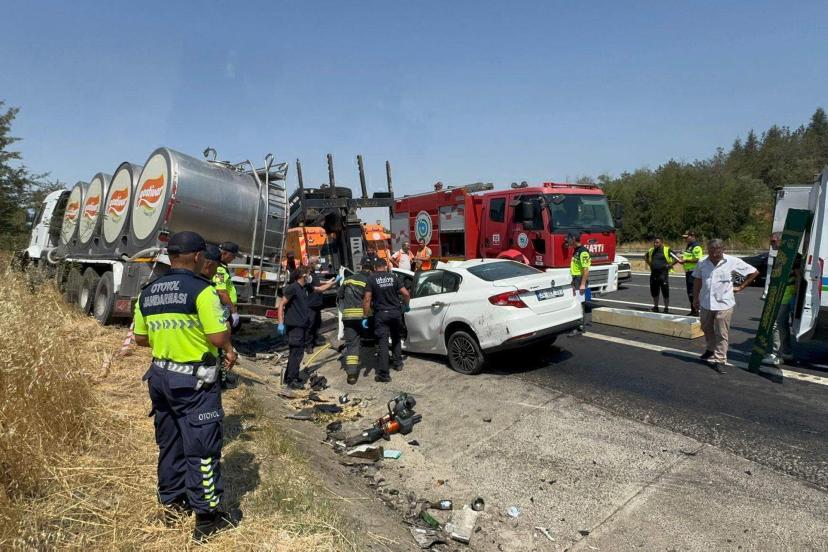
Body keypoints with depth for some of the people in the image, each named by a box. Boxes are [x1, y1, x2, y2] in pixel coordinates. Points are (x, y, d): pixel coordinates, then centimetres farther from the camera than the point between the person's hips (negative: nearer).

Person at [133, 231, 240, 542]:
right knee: (202, 446, 2)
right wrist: (229, 350, -2)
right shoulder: (201, 290, -18)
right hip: (194, 380, -7)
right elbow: (219, 337, -22)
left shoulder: (147, 293, 6)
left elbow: (140, 338, 13)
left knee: (169, 441, 20)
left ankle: (172, 498, 36)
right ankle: (207, 516, 11)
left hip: (160, 375, 7)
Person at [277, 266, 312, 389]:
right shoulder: (292, 288, -14)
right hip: (294, 325, -10)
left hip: (301, 325, 10)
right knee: (296, 353, -7)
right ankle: (292, 380, 0)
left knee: (297, 352, 16)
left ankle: (290, 377, 28)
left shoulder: (304, 288, 12)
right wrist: (281, 323, -22)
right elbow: (281, 304, -18)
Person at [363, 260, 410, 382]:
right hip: (395, 312, 3)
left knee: (383, 343, -3)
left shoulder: (371, 279, -4)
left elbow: (367, 299, -12)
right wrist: (405, 306, 17)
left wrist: (365, 317, -8)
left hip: (381, 314, -3)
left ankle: (384, 374, -5)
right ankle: (398, 363, 32)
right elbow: (406, 294, 0)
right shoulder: (393, 277, 5)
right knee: (396, 338, 25)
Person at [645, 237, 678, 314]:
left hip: (663, 274, -5)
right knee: (654, 292, 11)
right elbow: (645, 257, 30)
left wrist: (670, 265, -9)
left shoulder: (667, 250, -5)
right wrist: (649, 264, 16)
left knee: (665, 292, 0)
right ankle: (655, 307, 23)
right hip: (653, 274, 5)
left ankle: (666, 308, 9)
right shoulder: (651, 251, 11)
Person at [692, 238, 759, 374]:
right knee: (707, 329, 21)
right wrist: (695, 298, 12)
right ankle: (711, 349, 44)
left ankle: (719, 360, 6)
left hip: (724, 304, -4)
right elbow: (697, 280, 12)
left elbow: (754, 272, 0)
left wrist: (740, 287, -1)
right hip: (705, 303, 4)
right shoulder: (702, 263, 0)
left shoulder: (733, 262, -9)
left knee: (721, 334, -1)